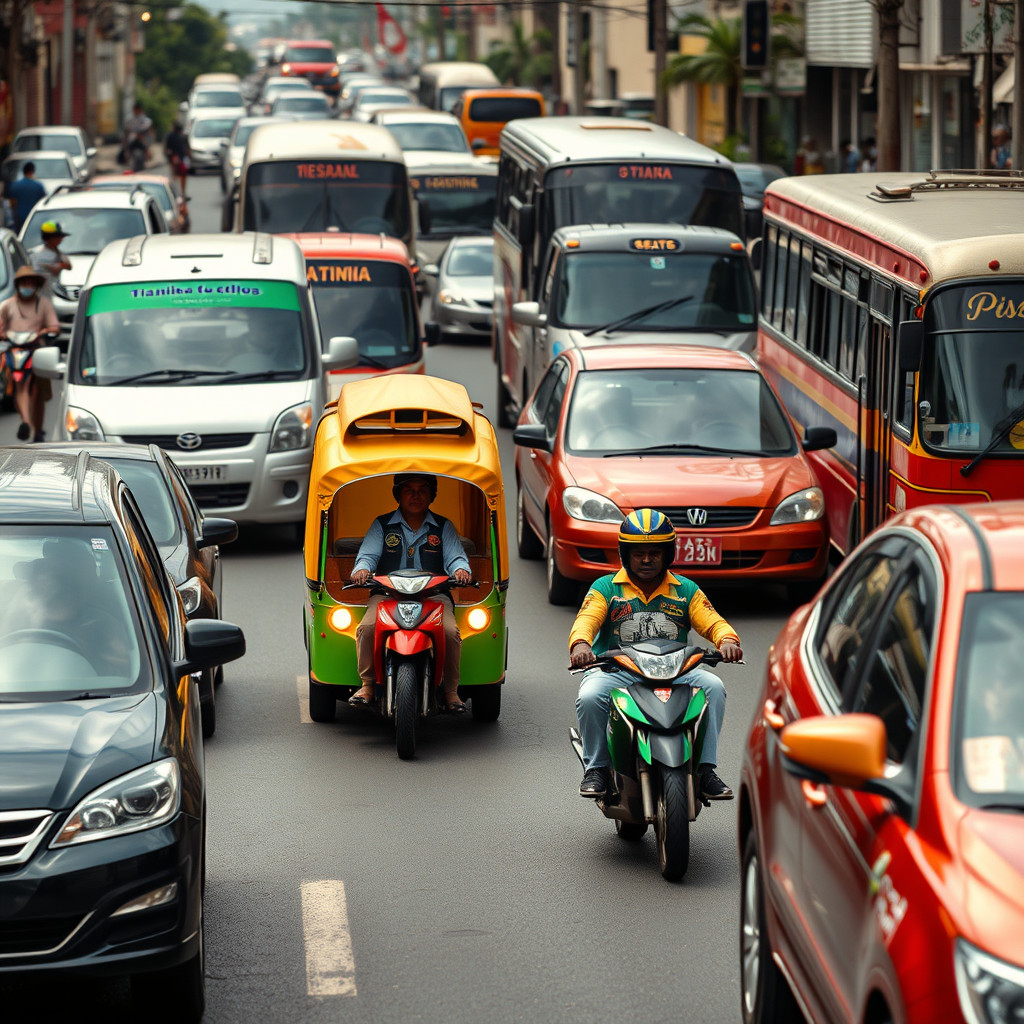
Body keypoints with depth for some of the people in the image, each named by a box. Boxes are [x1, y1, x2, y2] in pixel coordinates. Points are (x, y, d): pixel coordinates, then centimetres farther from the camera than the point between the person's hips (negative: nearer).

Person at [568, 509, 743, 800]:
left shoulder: (686, 590, 15)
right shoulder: (606, 588, 9)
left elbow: (712, 622, 3)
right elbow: (586, 620, -8)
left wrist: (727, 640, -23)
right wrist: (580, 644, -33)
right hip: (616, 671, -2)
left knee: (713, 686, -24)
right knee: (590, 696, -33)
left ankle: (705, 769, -16)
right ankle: (596, 768, -9)